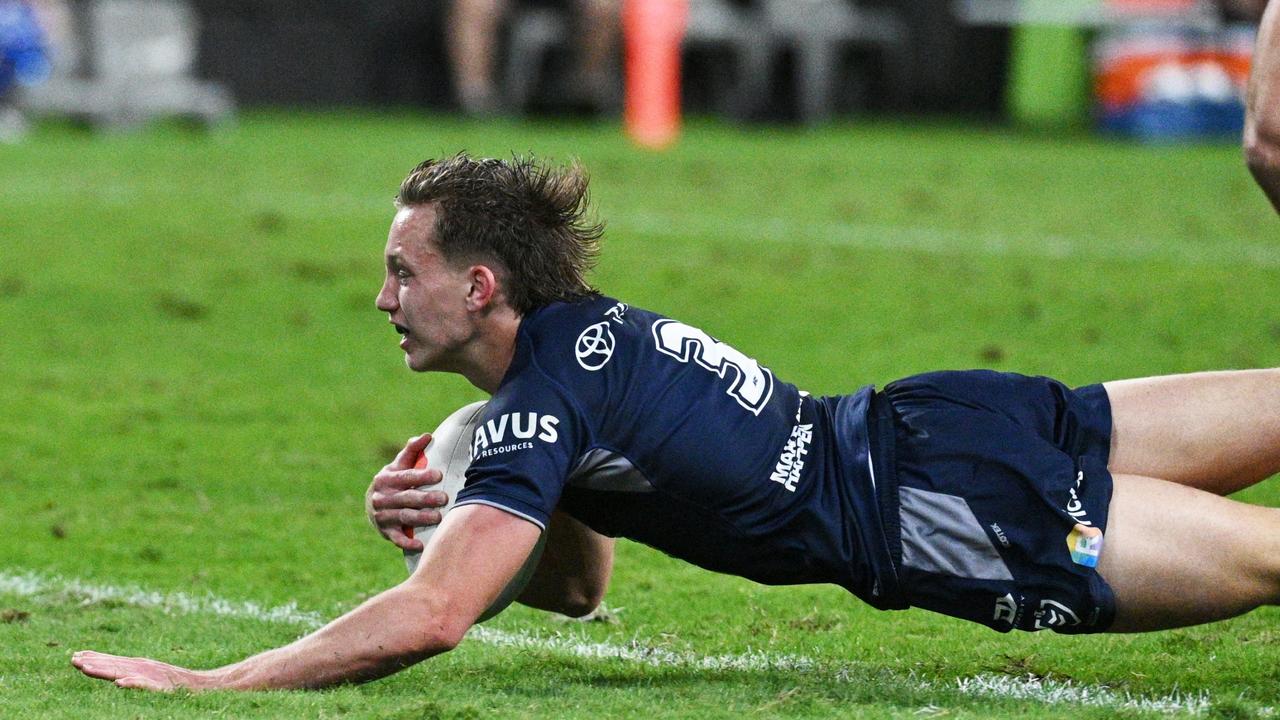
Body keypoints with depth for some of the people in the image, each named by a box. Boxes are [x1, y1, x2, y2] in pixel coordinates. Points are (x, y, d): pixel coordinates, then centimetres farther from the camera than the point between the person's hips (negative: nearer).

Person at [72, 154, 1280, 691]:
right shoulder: (583, 329, 11)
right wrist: (439, 514, 3)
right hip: (944, 419, 8)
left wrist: (204, 683, -27)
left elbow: (430, 617, -30)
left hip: (970, 517, -8)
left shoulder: (538, 410, -17)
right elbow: (573, 588, 23)